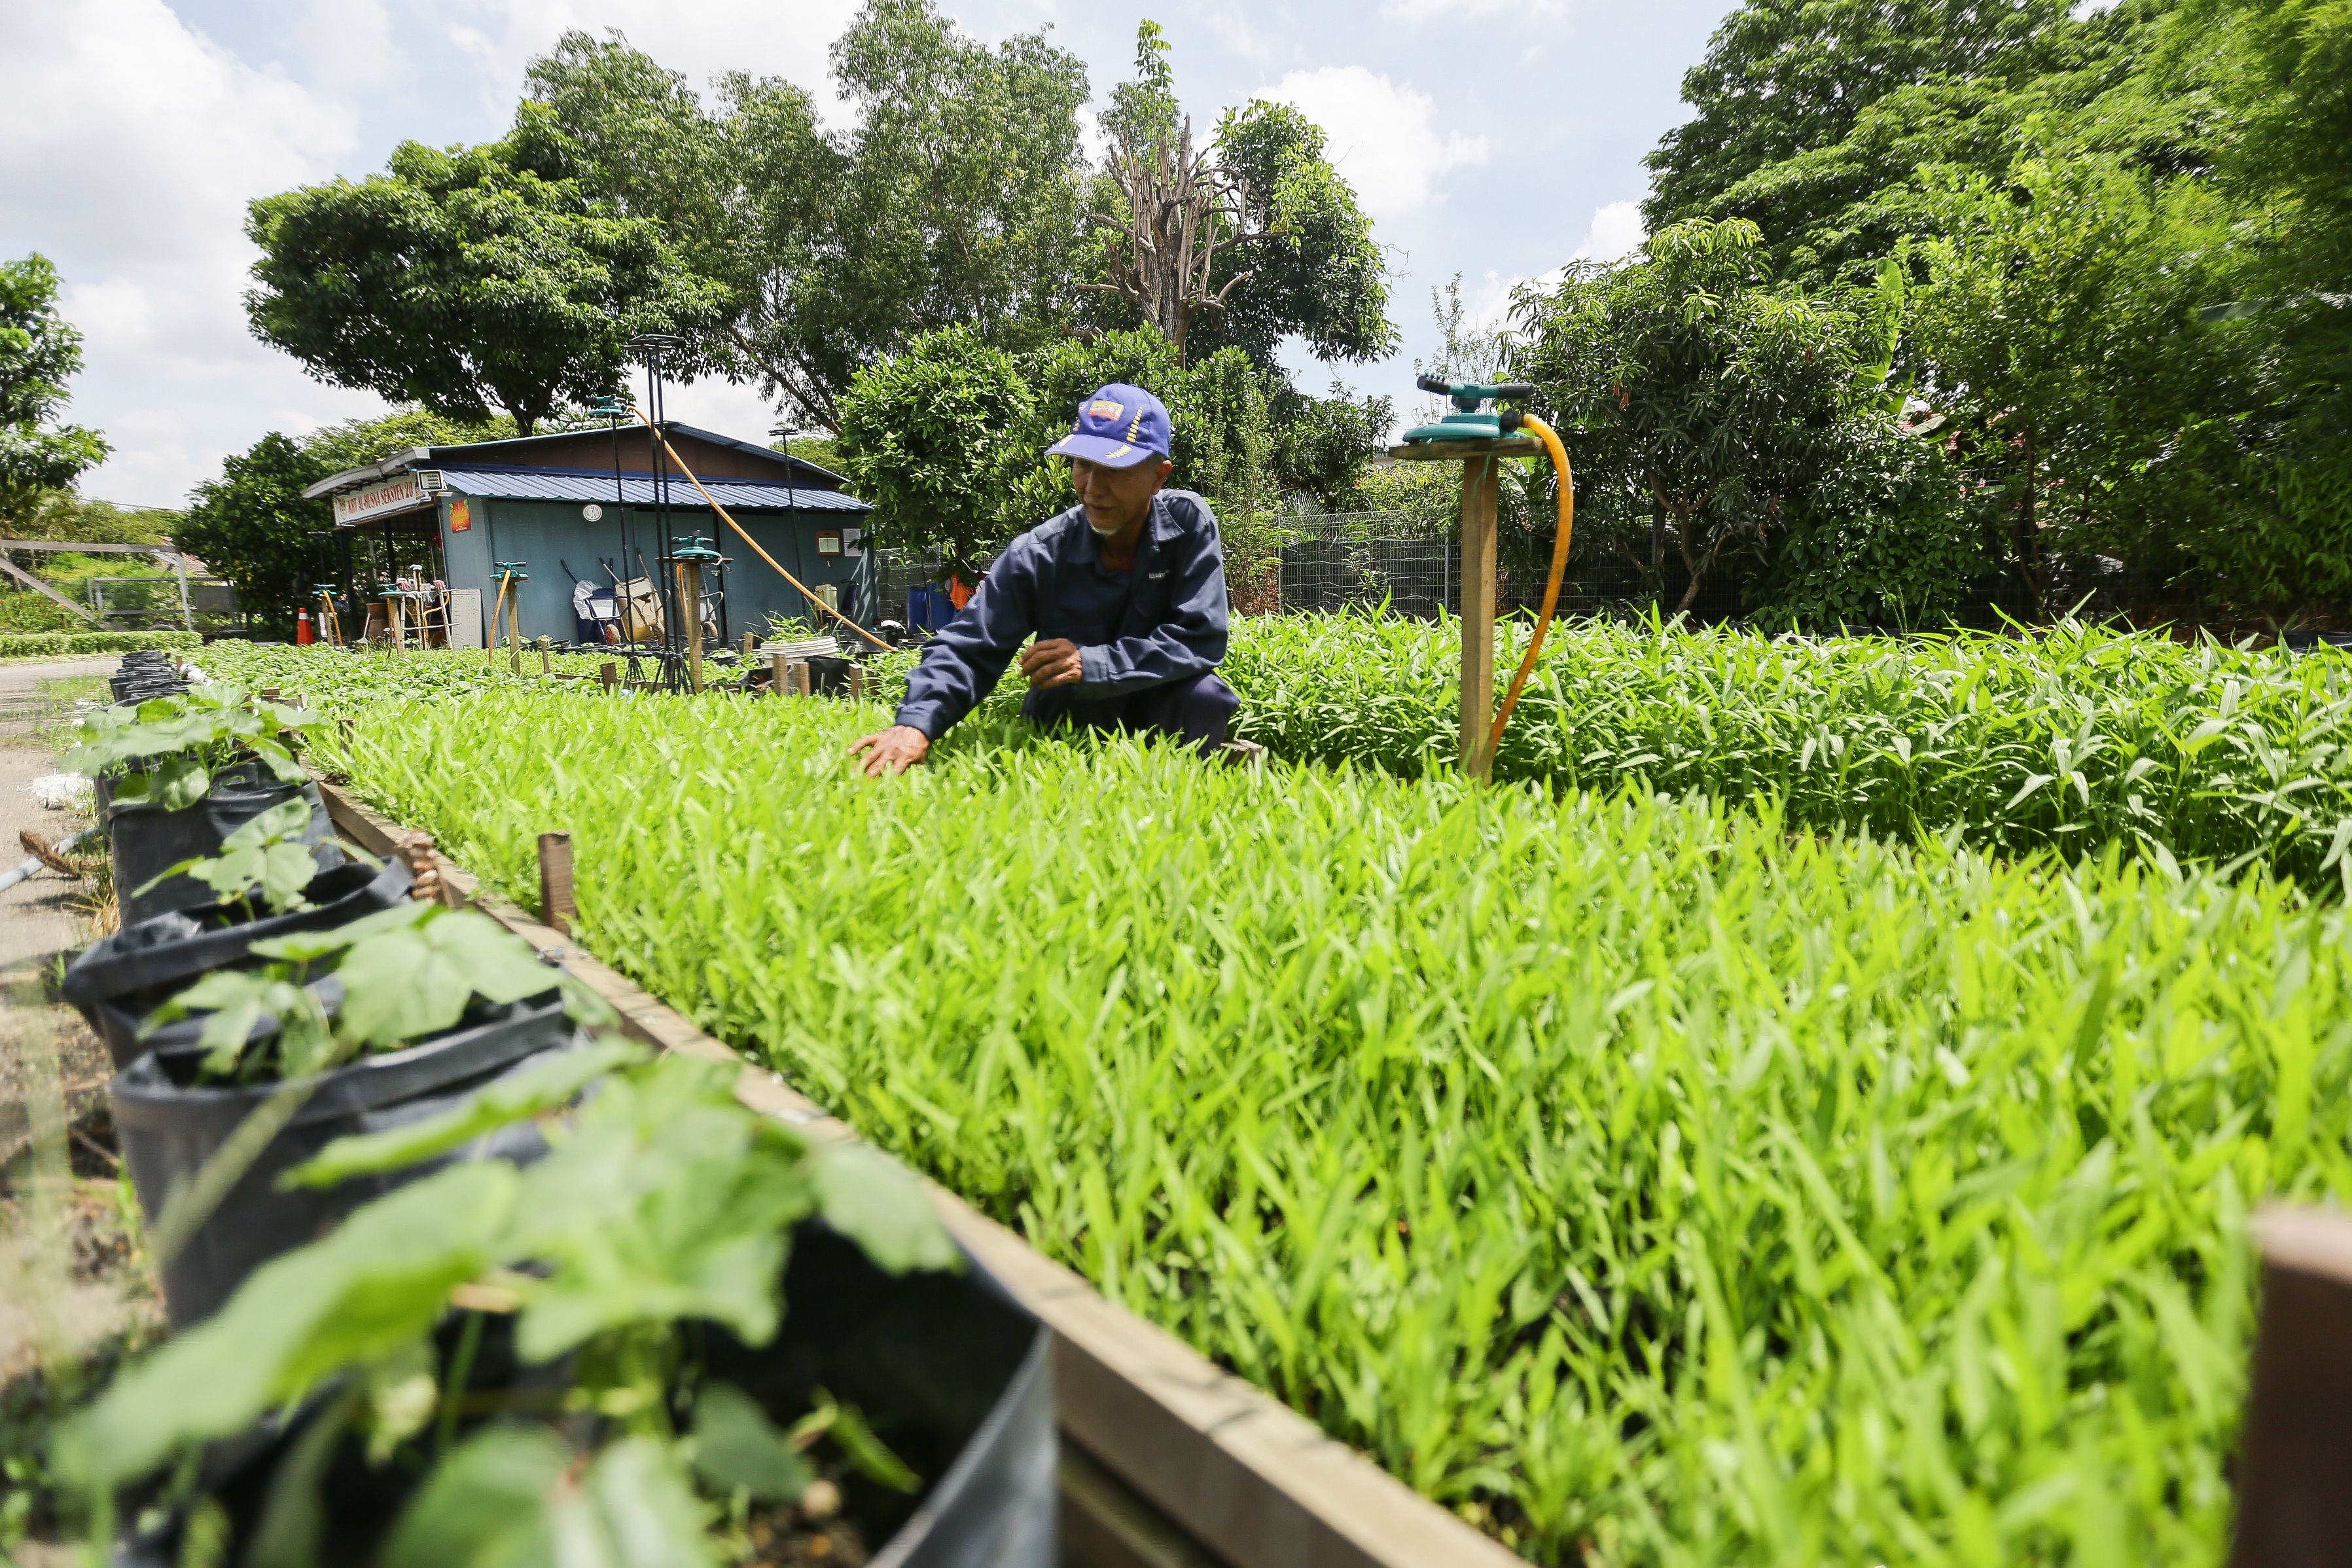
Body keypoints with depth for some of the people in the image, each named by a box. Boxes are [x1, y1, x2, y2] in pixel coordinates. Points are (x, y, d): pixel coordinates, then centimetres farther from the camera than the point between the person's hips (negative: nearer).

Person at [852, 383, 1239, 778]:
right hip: (1064, 721, 0)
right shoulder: (1039, 554, -17)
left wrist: (1092, 664, -32)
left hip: (1161, 708, 1)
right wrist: (916, 724, -38)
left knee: (1204, 696, -30)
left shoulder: (1189, 522, -16)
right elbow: (966, 649, -19)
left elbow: (1201, 638, -22)